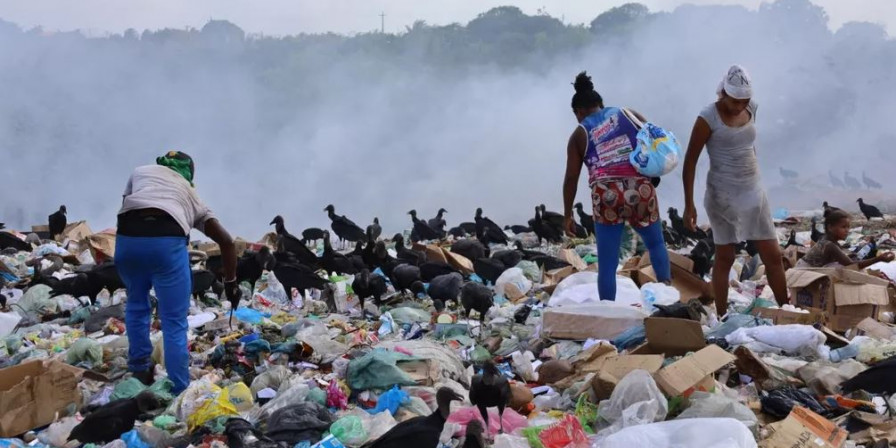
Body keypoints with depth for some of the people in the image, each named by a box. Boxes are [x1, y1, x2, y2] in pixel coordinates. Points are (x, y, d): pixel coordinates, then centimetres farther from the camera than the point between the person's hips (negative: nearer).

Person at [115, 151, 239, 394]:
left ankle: (140, 370, 34)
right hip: (167, 239, -1)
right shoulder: (192, 195, 32)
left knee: (136, 303, 29)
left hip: (128, 235, 1)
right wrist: (231, 282, 38)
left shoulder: (141, 171, 33)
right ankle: (179, 392, 9)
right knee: (175, 323, 10)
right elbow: (226, 240, 30)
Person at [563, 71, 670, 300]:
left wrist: (568, 215, 12)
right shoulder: (627, 114, 17)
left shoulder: (579, 135, 12)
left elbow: (571, 178, 7)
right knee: (656, 243, 26)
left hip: (606, 197, -1)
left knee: (607, 264, 5)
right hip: (641, 191, 2)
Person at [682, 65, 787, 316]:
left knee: (773, 256, 6)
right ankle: (722, 319, 10)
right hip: (722, 194, -5)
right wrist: (689, 205, -13)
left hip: (753, 191, 5)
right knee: (725, 258, 2)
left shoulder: (751, 109, 3)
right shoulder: (709, 118, -14)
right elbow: (690, 161, -11)